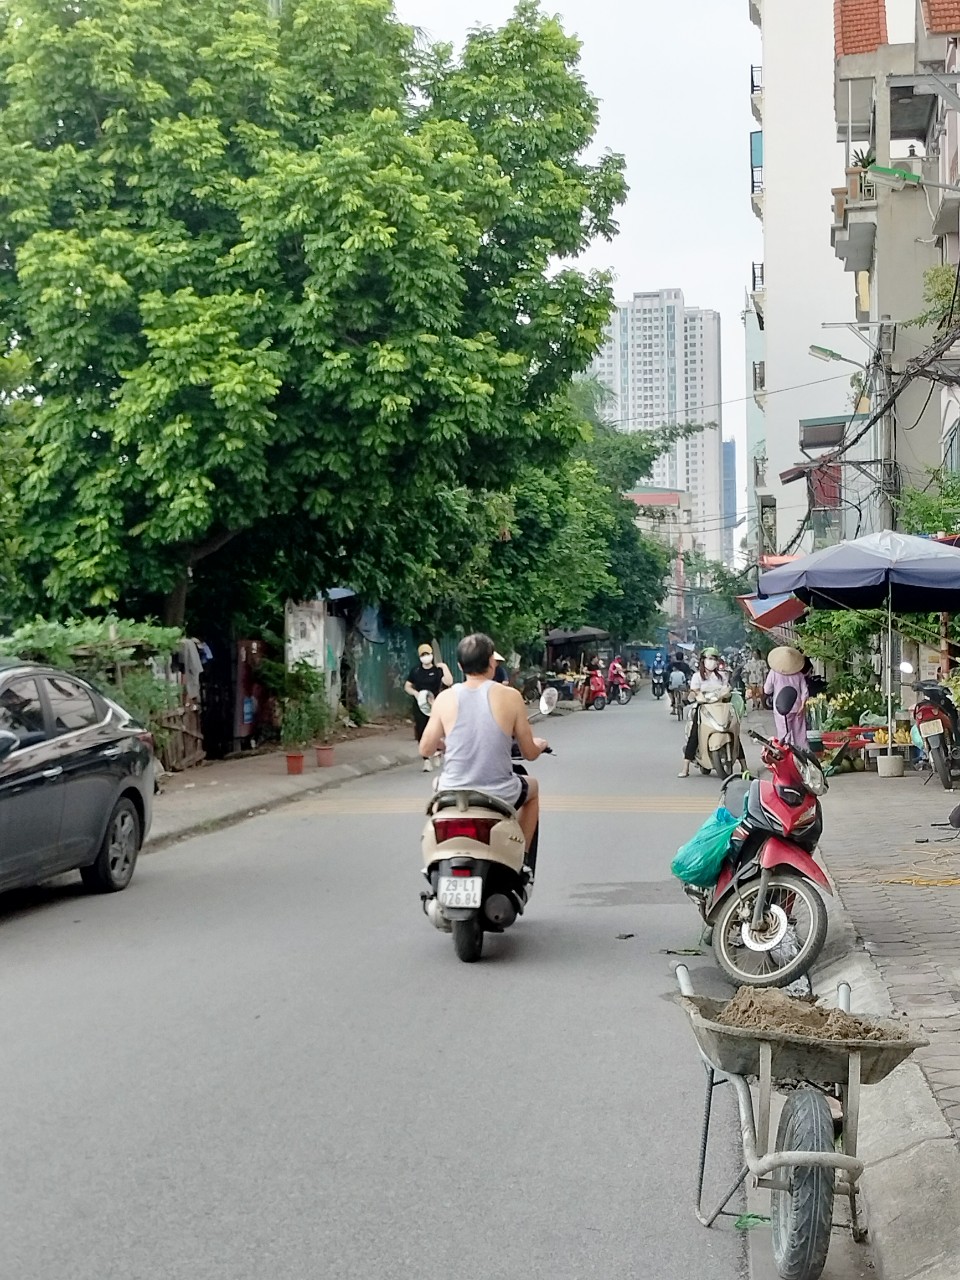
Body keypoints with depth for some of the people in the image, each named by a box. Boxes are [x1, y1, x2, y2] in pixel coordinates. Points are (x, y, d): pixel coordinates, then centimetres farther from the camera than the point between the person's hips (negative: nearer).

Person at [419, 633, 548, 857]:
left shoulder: (445, 698, -5)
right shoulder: (510, 696, -9)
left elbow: (426, 750, 3)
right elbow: (529, 753, -2)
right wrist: (539, 744, 22)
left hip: (453, 795, 2)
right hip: (498, 795, -2)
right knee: (532, 787, 33)